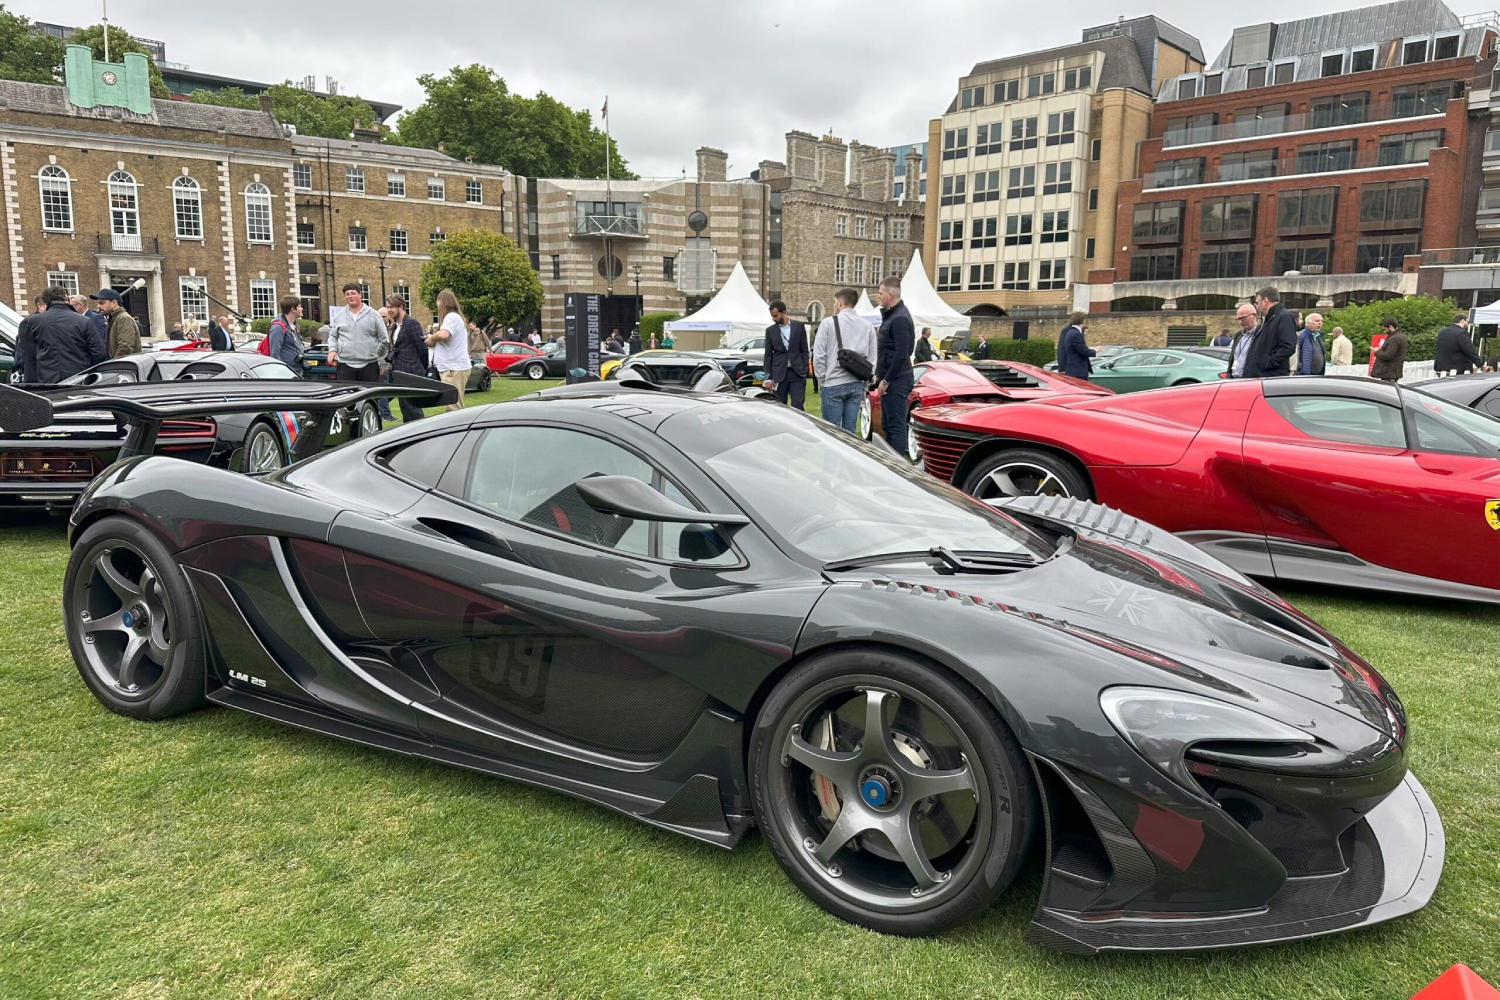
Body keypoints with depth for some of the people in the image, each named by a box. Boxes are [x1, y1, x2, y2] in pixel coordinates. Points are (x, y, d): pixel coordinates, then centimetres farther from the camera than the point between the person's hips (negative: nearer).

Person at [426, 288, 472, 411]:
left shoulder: (451, 317, -10)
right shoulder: (454, 317, 22)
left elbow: (443, 335, -28)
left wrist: (432, 338, -8)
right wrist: (434, 341, 8)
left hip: (454, 369, -10)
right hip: (452, 368, 10)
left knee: (453, 408, -13)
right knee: (454, 408, 8)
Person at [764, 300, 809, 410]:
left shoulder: (799, 326, 4)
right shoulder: (770, 330, 6)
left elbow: (804, 351, 6)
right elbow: (768, 355, 7)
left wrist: (804, 372, -1)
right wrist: (768, 378, 1)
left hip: (797, 373, -1)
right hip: (779, 374, 1)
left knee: (797, 406, -8)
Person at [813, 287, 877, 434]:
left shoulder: (829, 323, -4)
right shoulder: (868, 325, 8)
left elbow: (819, 355, -6)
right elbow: (871, 359, 6)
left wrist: (822, 380, 4)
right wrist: (865, 385, 12)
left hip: (833, 384, -4)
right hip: (857, 384, 4)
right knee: (850, 430, 9)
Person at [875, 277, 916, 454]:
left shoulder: (900, 318, -17)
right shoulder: (891, 314, 14)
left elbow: (901, 355, -22)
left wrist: (886, 380, -17)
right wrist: (880, 375, 14)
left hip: (896, 381, -10)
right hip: (890, 379, 10)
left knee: (896, 426, -6)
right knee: (887, 425, 16)